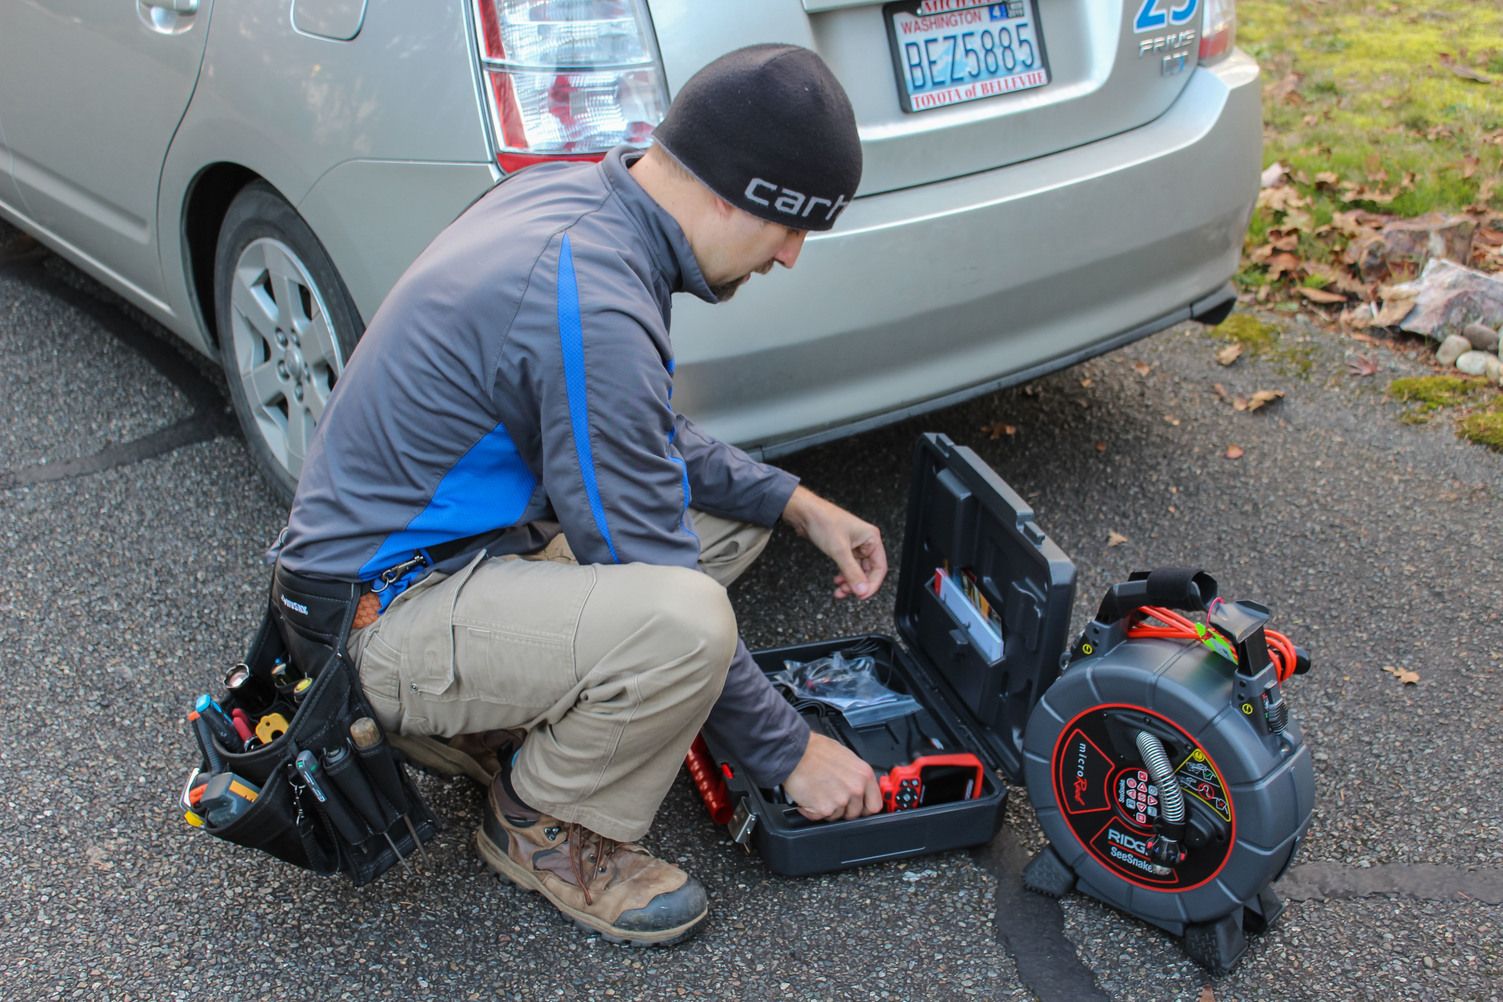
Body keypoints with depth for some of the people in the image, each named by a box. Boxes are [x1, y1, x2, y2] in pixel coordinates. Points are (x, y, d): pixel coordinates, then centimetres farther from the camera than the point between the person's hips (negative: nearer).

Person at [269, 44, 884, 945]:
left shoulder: (566, 195, 0)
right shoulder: (594, 303, -29)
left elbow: (646, 435, 14)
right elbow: (654, 580, -21)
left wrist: (799, 505, 6)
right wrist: (790, 753, -9)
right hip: (384, 611, -10)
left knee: (735, 502, 10)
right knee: (683, 622, -33)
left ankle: (499, 715, 12)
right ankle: (546, 826, -2)